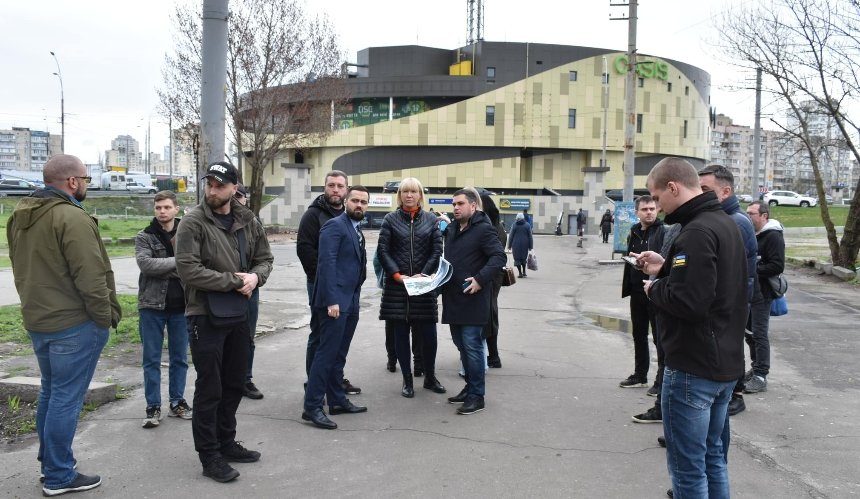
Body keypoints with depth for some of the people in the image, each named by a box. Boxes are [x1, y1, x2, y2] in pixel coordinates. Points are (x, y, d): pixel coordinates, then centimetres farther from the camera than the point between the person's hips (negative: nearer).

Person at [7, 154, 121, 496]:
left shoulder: (20, 216, 11)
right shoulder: (71, 217, -20)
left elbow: (22, 270, 17)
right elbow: (90, 277, -23)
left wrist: (36, 306, 20)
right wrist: (105, 317, -13)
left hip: (37, 320, 9)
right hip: (74, 324, -9)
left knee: (50, 393, 20)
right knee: (66, 399, 0)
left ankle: (49, 464, 30)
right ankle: (59, 477, 9)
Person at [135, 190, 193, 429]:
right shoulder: (144, 237, 0)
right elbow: (145, 264, -17)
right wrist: (177, 261, -17)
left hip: (181, 306, 2)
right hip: (152, 305, -1)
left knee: (180, 358, 11)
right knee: (152, 359, 5)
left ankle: (177, 402, 23)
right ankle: (153, 407, 14)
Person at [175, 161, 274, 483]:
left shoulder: (247, 221, 5)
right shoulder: (193, 222, -12)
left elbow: (264, 259, 11)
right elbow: (187, 269, -21)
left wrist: (255, 277, -12)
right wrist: (234, 280, -20)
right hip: (205, 316, -6)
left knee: (234, 385, 17)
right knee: (209, 389, 3)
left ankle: (226, 443, 34)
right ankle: (210, 457, 16)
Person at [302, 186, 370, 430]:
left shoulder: (356, 229, 17)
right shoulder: (335, 225, -10)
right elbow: (326, 263, -18)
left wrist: (352, 300, 14)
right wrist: (331, 300, -24)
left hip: (350, 302, 9)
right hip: (335, 301, -9)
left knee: (338, 354, 14)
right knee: (327, 353, -7)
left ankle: (337, 400, 22)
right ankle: (312, 407, -2)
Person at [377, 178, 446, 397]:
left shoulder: (430, 219, 7)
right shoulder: (391, 219, 4)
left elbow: (437, 251, 1)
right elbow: (382, 250, -1)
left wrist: (423, 275, -10)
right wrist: (397, 275, -12)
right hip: (396, 285, 0)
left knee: (428, 333, 1)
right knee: (401, 333, 4)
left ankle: (430, 377, 21)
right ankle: (407, 380, 17)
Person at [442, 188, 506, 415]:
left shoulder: (483, 229, -11)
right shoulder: (452, 229, 16)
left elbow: (499, 257, -18)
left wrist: (480, 279, -25)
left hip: (472, 299, -9)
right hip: (453, 298, 9)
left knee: (471, 346, -6)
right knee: (461, 345, 15)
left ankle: (476, 396, 2)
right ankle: (470, 386, 28)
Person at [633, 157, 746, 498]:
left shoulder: (696, 232, -21)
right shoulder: (726, 224, 11)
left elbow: (689, 302, -29)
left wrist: (654, 288, -11)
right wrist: (665, 269, 7)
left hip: (693, 367, -10)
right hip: (725, 362, 10)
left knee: (688, 465, 1)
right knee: (713, 456, 19)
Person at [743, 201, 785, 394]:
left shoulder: (773, 236, -13)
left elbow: (777, 266, -22)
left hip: (762, 293, -9)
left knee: (759, 334, -6)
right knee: (749, 332, 15)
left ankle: (760, 377, 0)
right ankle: (756, 369, 27)